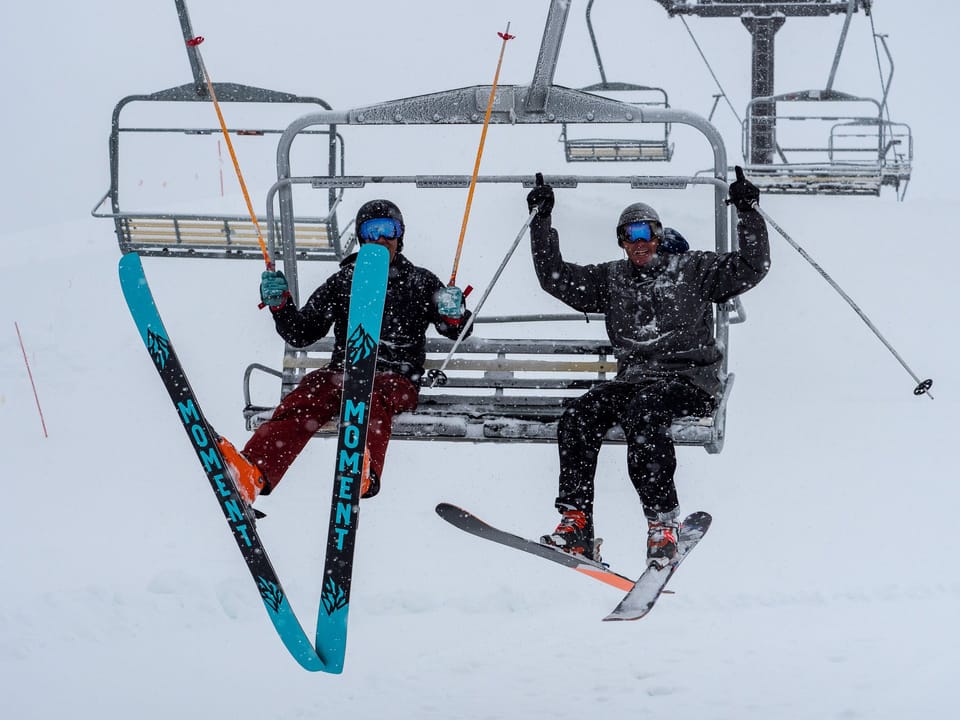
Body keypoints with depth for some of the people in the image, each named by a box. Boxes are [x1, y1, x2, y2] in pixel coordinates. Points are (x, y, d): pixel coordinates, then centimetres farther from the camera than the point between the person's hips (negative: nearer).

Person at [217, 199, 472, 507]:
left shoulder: (420, 282, 15)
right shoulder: (343, 282, 19)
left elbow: (456, 332, 17)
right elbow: (301, 334, 17)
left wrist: (454, 315, -7)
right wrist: (279, 305, -2)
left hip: (398, 380, -1)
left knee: (372, 401, -39)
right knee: (306, 397, -32)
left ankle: (364, 473, -71)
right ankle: (252, 475, -58)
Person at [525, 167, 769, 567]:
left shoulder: (693, 269, 7)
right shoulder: (611, 278, 18)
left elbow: (751, 267, -1)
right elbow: (556, 277, 14)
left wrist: (748, 213, -12)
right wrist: (541, 221, 8)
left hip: (690, 380, -5)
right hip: (634, 378, 5)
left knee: (642, 409, -36)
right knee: (578, 415, -21)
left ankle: (664, 523, -36)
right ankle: (575, 524, -23)